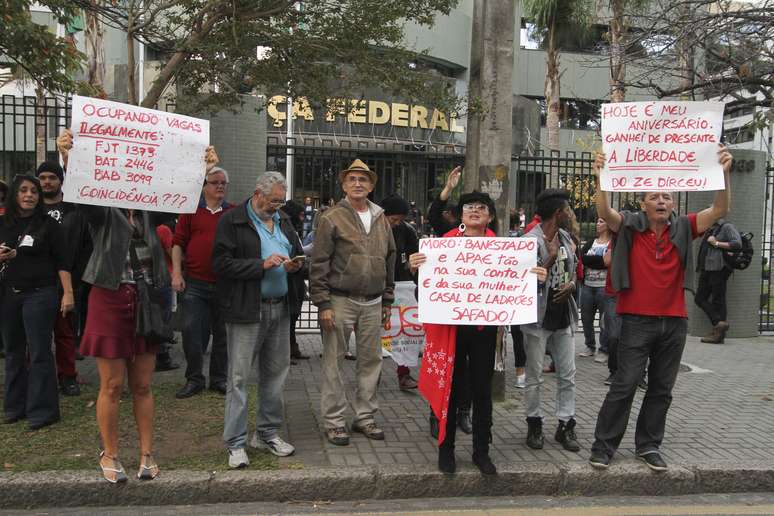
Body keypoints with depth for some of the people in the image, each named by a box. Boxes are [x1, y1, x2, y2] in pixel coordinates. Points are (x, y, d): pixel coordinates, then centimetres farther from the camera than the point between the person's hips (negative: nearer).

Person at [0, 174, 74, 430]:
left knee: (39, 352, -5)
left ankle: (42, 410, 1)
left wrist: (68, 293, -12)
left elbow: (63, 261, -5)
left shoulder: (48, 224, -2)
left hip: (39, 294, -4)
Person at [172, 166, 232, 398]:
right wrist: (177, 273, -4)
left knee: (222, 333, 9)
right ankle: (194, 379, 15)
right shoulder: (191, 210, 5)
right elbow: (178, 243, 4)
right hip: (194, 283, -1)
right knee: (191, 331, 0)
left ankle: (219, 379, 23)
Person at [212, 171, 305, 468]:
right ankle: (235, 444, 7)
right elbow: (221, 264, -13)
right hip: (246, 310, -6)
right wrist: (262, 264, -18)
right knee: (239, 377, -2)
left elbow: (298, 255, 26)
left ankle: (268, 433, 26)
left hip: (280, 308, 7)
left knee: (276, 373, 12)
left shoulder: (283, 221, 16)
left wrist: (295, 266, 2)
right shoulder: (232, 221, -5)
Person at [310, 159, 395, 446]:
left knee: (371, 360, 10)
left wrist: (387, 301, 15)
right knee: (333, 361, 2)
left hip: (373, 303, 5)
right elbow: (319, 264, -7)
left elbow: (390, 261, 17)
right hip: (340, 301, -5)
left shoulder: (381, 219, 11)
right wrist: (323, 303, -12)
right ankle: (333, 421, 13)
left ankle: (365, 417, 24)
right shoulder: (332, 218, -5)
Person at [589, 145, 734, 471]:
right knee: (624, 385, -2)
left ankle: (648, 446, 25)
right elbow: (605, 212, -19)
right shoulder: (630, 225, -3)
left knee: (662, 389, 12)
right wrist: (601, 179, -36)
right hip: (637, 320, -4)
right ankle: (603, 445, 9)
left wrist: (724, 173, -21)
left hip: (674, 322, 4)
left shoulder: (683, 228, 4)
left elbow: (719, 210, -6)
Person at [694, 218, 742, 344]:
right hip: (706, 269, 9)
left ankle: (719, 334, 0)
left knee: (718, 301, -5)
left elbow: (737, 244, -16)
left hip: (719, 269, -9)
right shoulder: (709, 229, 20)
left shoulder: (727, 227, -3)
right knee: (699, 298, 2)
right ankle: (719, 323, 2)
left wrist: (717, 243, -14)